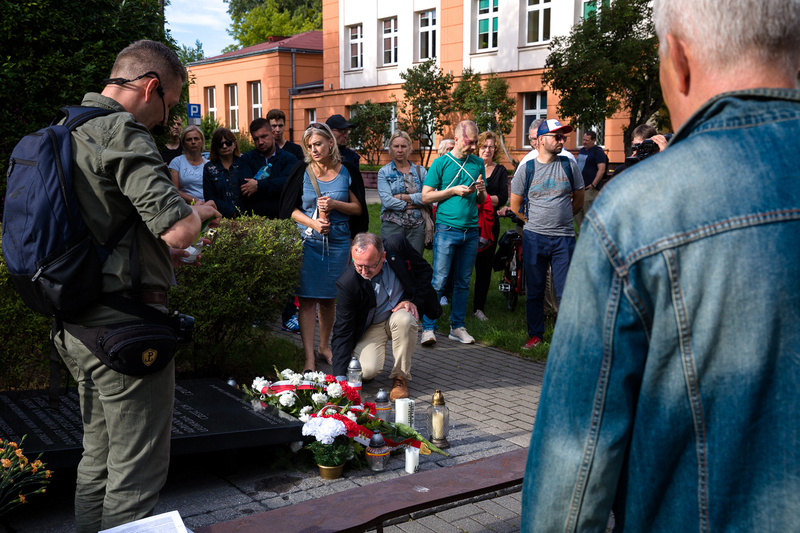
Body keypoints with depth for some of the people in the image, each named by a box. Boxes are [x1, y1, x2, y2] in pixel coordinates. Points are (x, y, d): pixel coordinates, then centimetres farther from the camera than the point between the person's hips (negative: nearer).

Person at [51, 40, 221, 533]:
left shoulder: (68, 132, 15)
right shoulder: (121, 133, -16)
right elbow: (178, 229, -26)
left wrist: (154, 251, 21)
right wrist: (200, 211, -3)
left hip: (78, 325, 10)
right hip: (124, 324, -10)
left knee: (98, 461, 22)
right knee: (136, 473, 1)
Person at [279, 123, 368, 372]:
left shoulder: (348, 171, 2)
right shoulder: (302, 171, 0)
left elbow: (358, 208, 4)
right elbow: (289, 209, 1)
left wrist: (335, 205, -13)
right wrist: (312, 223, -14)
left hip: (338, 242, 1)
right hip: (308, 242, -1)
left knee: (328, 298, 11)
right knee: (307, 298, -5)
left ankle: (324, 346, 29)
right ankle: (309, 357, -2)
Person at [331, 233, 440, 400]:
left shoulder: (397, 245, -23)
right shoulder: (347, 283, -25)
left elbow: (425, 271, -3)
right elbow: (342, 331, -19)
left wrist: (415, 301, -17)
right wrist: (340, 377, -25)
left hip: (401, 310, 2)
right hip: (371, 327, -2)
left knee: (404, 319, -35)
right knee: (368, 370, -25)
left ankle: (400, 377, -12)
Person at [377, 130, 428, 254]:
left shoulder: (420, 171, 11)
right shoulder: (384, 172, 6)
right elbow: (386, 201, -8)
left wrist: (403, 197, -7)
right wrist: (412, 204, -6)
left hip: (417, 225, 2)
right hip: (392, 226, -2)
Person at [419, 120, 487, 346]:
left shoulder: (478, 163, 11)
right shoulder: (441, 163, -1)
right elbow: (426, 196, -3)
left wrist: (481, 190, -5)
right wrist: (454, 190, -10)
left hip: (471, 231, 4)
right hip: (447, 230, -4)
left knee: (463, 282, 10)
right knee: (438, 281, -6)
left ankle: (457, 327, 19)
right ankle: (428, 328, 1)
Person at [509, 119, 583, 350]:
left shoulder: (569, 165, 4)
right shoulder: (526, 168, 2)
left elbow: (579, 200, 14)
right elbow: (515, 206, 10)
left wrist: (560, 217, 13)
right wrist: (535, 221, 11)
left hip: (564, 238, 0)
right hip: (534, 238, 0)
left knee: (565, 292, -2)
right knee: (534, 291, 8)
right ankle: (535, 334, 21)